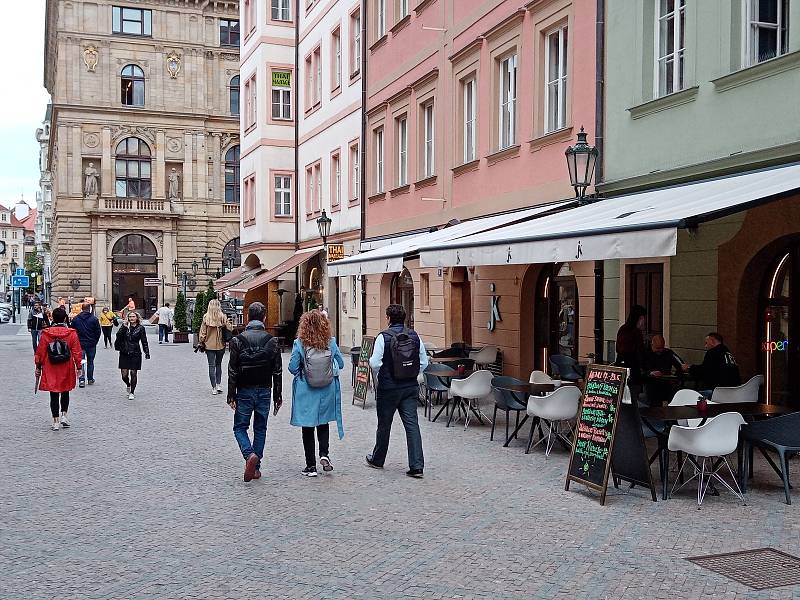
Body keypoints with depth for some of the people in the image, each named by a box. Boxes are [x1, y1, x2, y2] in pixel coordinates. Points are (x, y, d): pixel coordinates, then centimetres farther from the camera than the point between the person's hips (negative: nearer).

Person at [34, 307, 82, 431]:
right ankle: (64, 415, 12)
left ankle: (55, 421, 6)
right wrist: (78, 367, 4)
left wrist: (38, 366, 10)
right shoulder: (72, 333, -7)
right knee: (65, 392, 19)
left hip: (50, 370, 0)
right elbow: (77, 352, -4)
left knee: (54, 395, 6)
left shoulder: (45, 334, -6)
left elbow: (40, 352, 0)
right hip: (67, 369, 0)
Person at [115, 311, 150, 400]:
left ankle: (132, 392, 14)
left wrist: (147, 353, -3)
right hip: (124, 354, 2)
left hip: (135, 354, -2)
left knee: (133, 373, 1)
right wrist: (124, 327, -16)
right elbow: (118, 336, -8)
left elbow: (144, 342, 2)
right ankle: (128, 386, 33)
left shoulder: (140, 328, 1)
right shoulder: (125, 326, 5)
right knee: (124, 374, 1)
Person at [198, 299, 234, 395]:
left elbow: (203, 331, -5)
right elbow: (229, 329, -8)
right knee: (218, 364, 17)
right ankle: (218, 385, 10)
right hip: (221, 345, 1)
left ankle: (214, 388, 1)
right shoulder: (223, 317, -8)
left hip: (209, 345, -1)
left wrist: (201, 342, 5)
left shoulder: (206, 317, -8)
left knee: (211, 366, 4)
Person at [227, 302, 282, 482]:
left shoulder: (238, 340, -7)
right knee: (260, 429, 12)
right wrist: (277, 396, 8)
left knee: (240, 427, 9)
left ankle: (249, 455, -16)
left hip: (244, 391, -2)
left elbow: (232, 371, -8)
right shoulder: (271, 341, -2)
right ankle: (256, 467, 13)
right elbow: (277, 371, 0)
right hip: (264, 391, 2)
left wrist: (231, 395, -3)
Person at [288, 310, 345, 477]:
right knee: (323, 423, 21)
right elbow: (341, 364, 2)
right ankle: (324, 454, 2)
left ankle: (311, 466, 13)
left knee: (308, 427, 9)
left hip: (306, 391, -2)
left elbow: (293, 368, -10)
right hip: (327, 390, 2)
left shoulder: (299, 344, -13)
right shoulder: (331, 343, -7)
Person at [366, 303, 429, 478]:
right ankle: (416, 466, -5)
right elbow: (424, 362, 5)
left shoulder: (383, 337, -12)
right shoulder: (415, 336, 2)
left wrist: (370, 360, 6)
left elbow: (375, 364, -16)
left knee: (384, 425, 12)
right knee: (412, 424, 2)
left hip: (388, 387, -3)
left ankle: (377, 459, 30)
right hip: (411, 387, 3)